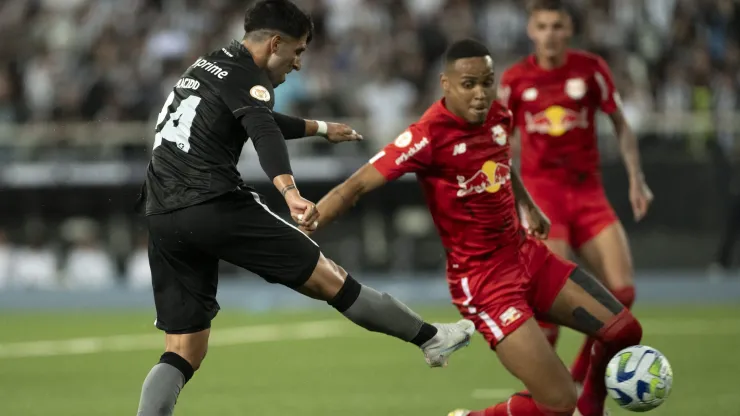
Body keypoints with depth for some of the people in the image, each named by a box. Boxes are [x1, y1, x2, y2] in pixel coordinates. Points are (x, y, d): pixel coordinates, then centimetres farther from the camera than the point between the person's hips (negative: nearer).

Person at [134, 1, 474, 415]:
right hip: (216, 206, -8)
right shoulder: (245, 77, -5)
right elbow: (264, 133, -27)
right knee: (330, 279, 4)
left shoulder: (210, 66, 24)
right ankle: (432, 339, 14)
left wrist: (321, 128, 56)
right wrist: (291, 192, -45)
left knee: (184, 352, 4)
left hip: (163, 218, 8)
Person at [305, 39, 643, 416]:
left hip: (527, 256, 8)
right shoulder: (429, 136, -22)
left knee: (624, 331, 8)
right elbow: (356, 186, -24)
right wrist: (296, 236, -31)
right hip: (482, 280, -8)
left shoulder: (499, 117, 0)